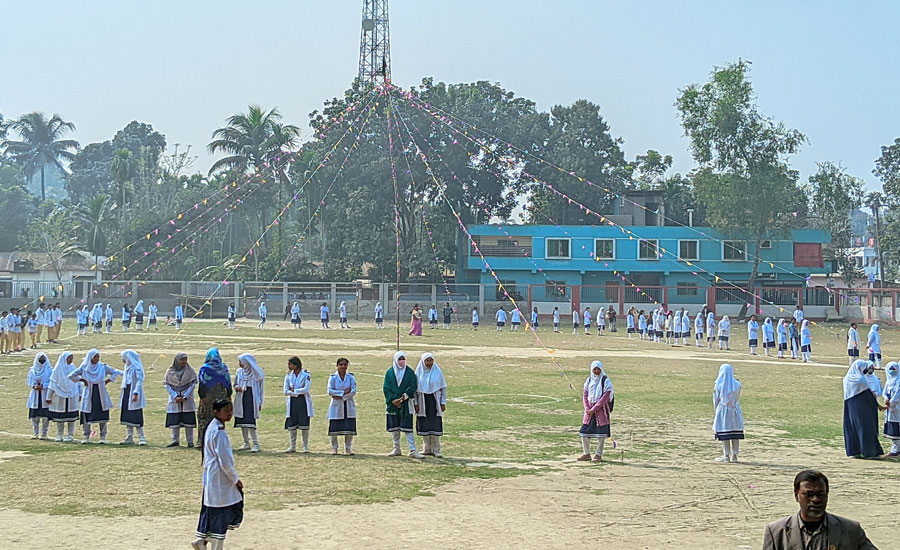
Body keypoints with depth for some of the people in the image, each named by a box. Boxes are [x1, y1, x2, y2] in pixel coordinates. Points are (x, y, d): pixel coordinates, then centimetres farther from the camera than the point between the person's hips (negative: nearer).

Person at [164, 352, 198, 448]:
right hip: (174, 399, 1)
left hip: (187, 399, -1)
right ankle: (175, 441, 11)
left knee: (188, 420, -1)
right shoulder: (170, 371, 2)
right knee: (174, 421, 2)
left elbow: (193, 384, -2)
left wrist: (184, 397, -11)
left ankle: (190, 441, 5)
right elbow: (167, 385, 1)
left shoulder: (190, 370, -1)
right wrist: (175, 397, -10)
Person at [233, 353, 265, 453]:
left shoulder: (256, 373, -6)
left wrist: (260, 403, -2)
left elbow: (260, 388, 0)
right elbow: (235, 384, 18)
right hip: (241, 400, 6)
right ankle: (246, 443, 19)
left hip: (251, 400, -6)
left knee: (250, 422, -13)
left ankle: (256, 444, -9)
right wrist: (237, 388, -7)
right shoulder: (239, 372, 7)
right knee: (242, 422, 7)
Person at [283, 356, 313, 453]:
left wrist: (294, 390, -10)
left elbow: (306, 389, -14)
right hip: (292, 402, 4)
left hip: (303, 402, -4)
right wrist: (299, 392, -10)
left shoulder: (305, 374, -4)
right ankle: (292, 446, 12)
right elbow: (285, 391, 1)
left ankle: (305, 446, 7)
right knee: (291, 425, 3)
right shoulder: (288, 375, 8)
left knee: (304, 425, -3)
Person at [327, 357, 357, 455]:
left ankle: (348, 448, 11)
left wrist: (340, 396, -13)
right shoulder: (333, 377, 1)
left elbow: (353, 391, -6)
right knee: (334, 429, -1)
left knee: (349, 429, -1)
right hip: (336, 406, -1)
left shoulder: (351, 377, 4)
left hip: (349, 406, 1)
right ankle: (334, 448, 11)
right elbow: (330, 391, -9)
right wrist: (343, 392, -14)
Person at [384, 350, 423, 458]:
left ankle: (412, 450, -8)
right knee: (394, 428, 7)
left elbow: (413, 387, -4)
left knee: (407, 427, -8)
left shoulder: (410, 372, 1)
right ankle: (396, 449, 18)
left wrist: (404, 397, -16)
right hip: (392, 404, 2)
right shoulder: (389, 372, 5)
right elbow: (386, 388, 1)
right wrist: (393, 400, -11)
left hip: (406, 405, -2)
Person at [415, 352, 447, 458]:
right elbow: (415, 389, 7)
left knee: (435, 426, -5)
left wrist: (443, 402, 0)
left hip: (434, 401, -2)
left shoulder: (438, 372, 1)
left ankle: (436, 450, -1)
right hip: (423, 402, 2)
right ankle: (427, 448, 14)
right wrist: (416, 403, 1)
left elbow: (443, 388, 4)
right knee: (424, 426, 4)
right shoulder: (419, 373, 4)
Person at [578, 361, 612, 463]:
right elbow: (585, 395, 10)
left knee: (601, 432, -2)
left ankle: (598, 454, 8)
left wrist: (594, 409, -15)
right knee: (584, 432, 3)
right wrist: (587, 408, -6)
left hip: (601, 409, -5)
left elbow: (605, 397, -12)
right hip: (589, 410, 5)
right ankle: (587, 453, 16)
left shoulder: (606, 381, -7)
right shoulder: (589, 380, 9)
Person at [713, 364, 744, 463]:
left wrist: (716, 410, 14)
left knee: (724, 436, 2)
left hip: (723, 410, -2)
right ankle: (734, 455, 8)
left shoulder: (718, 385, -9)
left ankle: (726, 456, 2)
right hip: (735, 411, 2)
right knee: (735, 436, 6)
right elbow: (738, 399, 5)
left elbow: (716, 400, 0)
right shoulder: (737, 385, -4)